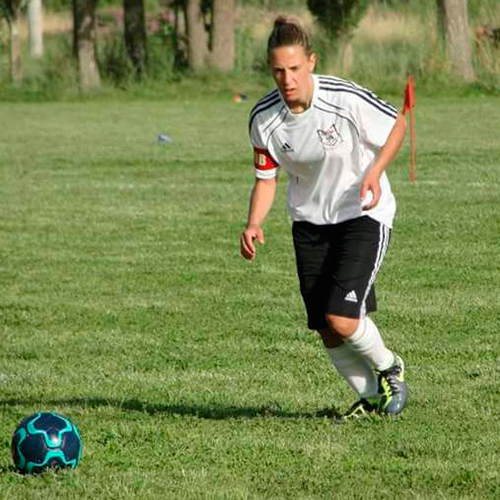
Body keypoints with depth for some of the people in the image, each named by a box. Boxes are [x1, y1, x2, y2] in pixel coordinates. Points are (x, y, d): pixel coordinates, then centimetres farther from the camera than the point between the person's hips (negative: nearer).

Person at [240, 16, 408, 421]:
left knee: (341, 318, -17)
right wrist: (254, 225, -16)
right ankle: (371, 398, 28)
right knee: (327, 330, 3)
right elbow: (266, 178, 1)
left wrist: (375, 171, -21)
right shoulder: (264, 118, -12)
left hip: (363, 214, -4)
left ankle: (389, 369, 14)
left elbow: (397, 124, -5)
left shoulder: (347, 99, -23)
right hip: (310, 220, 4)